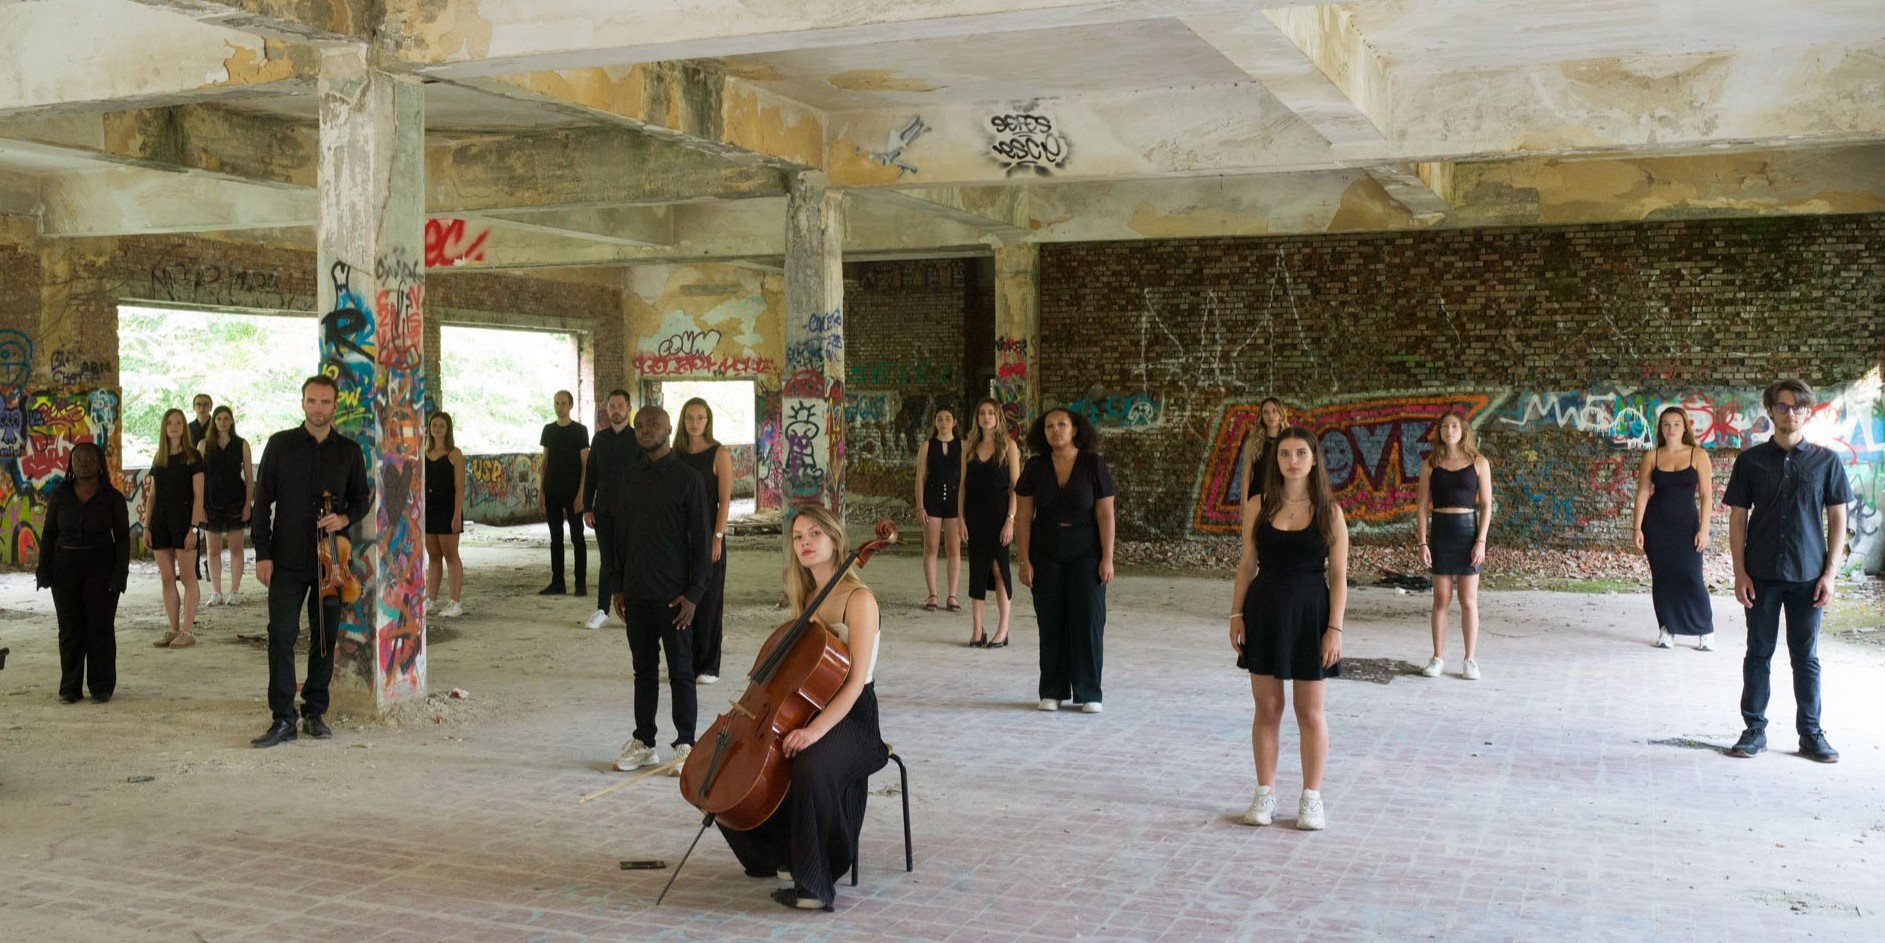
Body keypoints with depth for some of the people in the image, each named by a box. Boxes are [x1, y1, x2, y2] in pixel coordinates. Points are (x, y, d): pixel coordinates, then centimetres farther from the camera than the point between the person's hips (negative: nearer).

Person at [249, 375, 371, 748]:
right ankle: (283, 719, 0)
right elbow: (262, 500, 3)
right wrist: (262, 553, -3)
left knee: (326, 637, 7)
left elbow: (362, 499, 14)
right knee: (281, 636, -5)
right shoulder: (280, 444, 3)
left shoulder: (349, 451, 6)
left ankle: (315, 713, 18)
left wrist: (344, 518, -9)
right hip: (287, 560, -2)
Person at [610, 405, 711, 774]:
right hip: (637, 592, 5)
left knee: (680, 671, 3)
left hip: (673, 594, -5)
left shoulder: (687, 479, -7)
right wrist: (619, 587, 11)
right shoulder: (631, 477, 9)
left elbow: (700, 540, -7)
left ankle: (685, 744, 11)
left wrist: (693, 593, -12)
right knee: (644, 670, 13)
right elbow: (621, 534, 14)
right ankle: (642, 742, 22)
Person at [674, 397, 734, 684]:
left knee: (709, 600, 1)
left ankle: (710, 667, 9)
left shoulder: (719, 455, -5)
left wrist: (718, 537, -15)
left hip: (708, 536, -5)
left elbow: (724, 500, -9)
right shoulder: (677, 455, 9)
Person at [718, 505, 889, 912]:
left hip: (850, 718, -8)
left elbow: (856, 681, -19)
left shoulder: (859, 600, -11)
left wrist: (816, 729, -30)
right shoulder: (806, 599, 13)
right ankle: (769, 852, 16)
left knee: (810, 765, -38)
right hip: (805, 710, 8)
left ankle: (815, 883, -25)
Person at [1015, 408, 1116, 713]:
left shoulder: (1094, 464, -4)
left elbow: (1105, 515, -5)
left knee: (1087, 619, -3)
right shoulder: (1035, 468, 0)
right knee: (1051, 621, 3)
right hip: (1046, 553, 2)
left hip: (1086, 553, -1)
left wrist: (1107, 558, -9)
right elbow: (1023, 517, 1)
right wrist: (1024, 560, -4)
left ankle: (1089, 693, 6)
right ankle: (1052, 692, 12)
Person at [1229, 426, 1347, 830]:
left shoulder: (1329, 512, -3)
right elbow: (1247, 565, 6)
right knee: (1267, 709, 9)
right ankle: (1265, 794, 20)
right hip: (1264, 612, 2)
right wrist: (1236, 614, 0)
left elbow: (1338, 575, -3)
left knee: (1310, 713, 7)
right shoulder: (1258, 507, 1)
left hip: (1310, 614, -1)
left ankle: (1312, 798, 19)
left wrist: (1335, 628, -9)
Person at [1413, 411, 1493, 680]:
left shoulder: (1479, 463, 1)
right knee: (1441, 599, 6)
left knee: (1468, 601, 2)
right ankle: (1438, 657, 14)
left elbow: (1486, 504, 0)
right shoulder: (1430, 464, 4)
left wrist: (1481, 541, -8)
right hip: (1439, 530, 1)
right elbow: (1422, 505, 4)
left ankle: (1470, 660, 11)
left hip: (1467, 529, -1)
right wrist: (1423, 542, -3)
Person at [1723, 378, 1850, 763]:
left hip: (1807, 576, 0)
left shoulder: (1826, 460, 1)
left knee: (1806, 658, 7)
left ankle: (1811, 734, 16)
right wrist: (1740, 572, -3)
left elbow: (1837, 519, 3)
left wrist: (1830, 573, -4)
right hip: (1762, 574, 0)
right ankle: (1754, 730, 14)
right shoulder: (1750, 460, 2)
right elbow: (1738, 517, 3)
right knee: (1758, 654, 6)